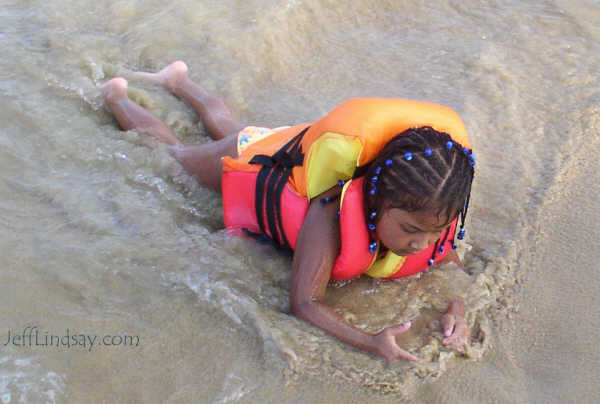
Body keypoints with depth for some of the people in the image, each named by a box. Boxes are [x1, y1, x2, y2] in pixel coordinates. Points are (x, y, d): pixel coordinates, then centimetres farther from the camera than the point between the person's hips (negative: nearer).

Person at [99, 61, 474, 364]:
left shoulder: (429, 211, -36)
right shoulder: (333, 211, -52)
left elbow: (451, 266, -18)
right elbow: (303, 301, -51)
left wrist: (457, 308, -40)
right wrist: (370, 342, -65)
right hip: (256, 160, -5)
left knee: (226, 124, 37)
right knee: (170, 151, 27)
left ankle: (179, 79, 66)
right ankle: (116, 96, 54)